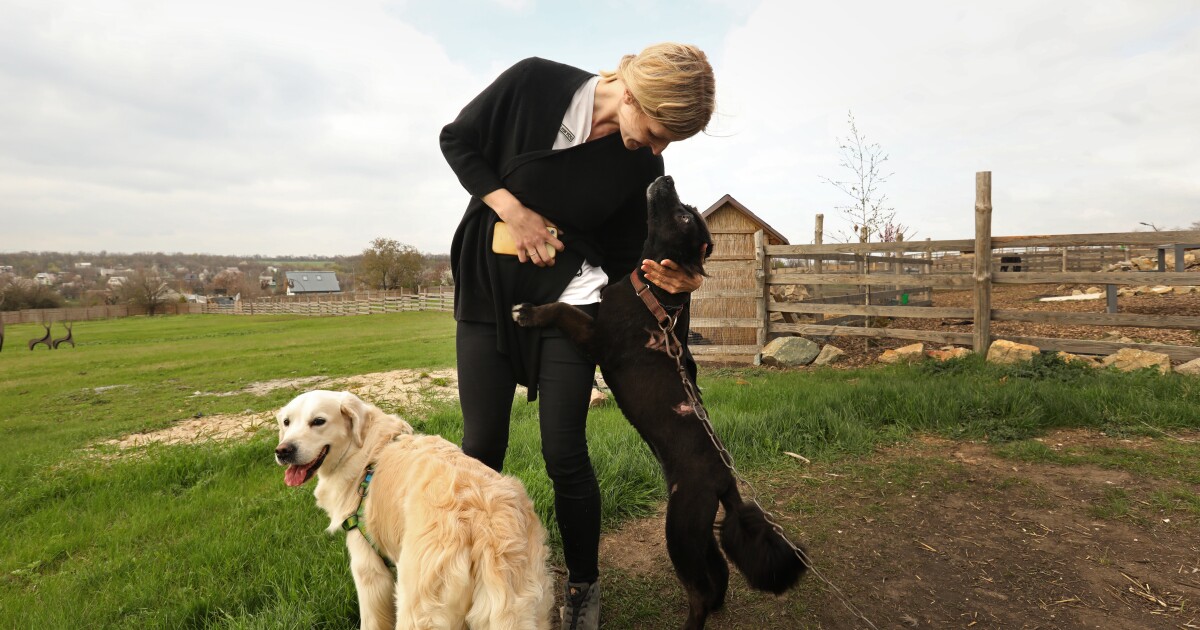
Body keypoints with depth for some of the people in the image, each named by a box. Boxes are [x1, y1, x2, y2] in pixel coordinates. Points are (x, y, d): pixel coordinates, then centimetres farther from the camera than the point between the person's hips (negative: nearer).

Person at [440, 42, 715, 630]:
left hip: (567, 297, 0)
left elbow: (624, 255, -1)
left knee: (564, 454, -3)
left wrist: (667, 279, -22)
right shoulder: (534, 83, -15)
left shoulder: (644, 165, -9)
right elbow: (457, 140, -3)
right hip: (486, 288, 1)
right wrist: (514, 212, -14)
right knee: (481, 448, 3)